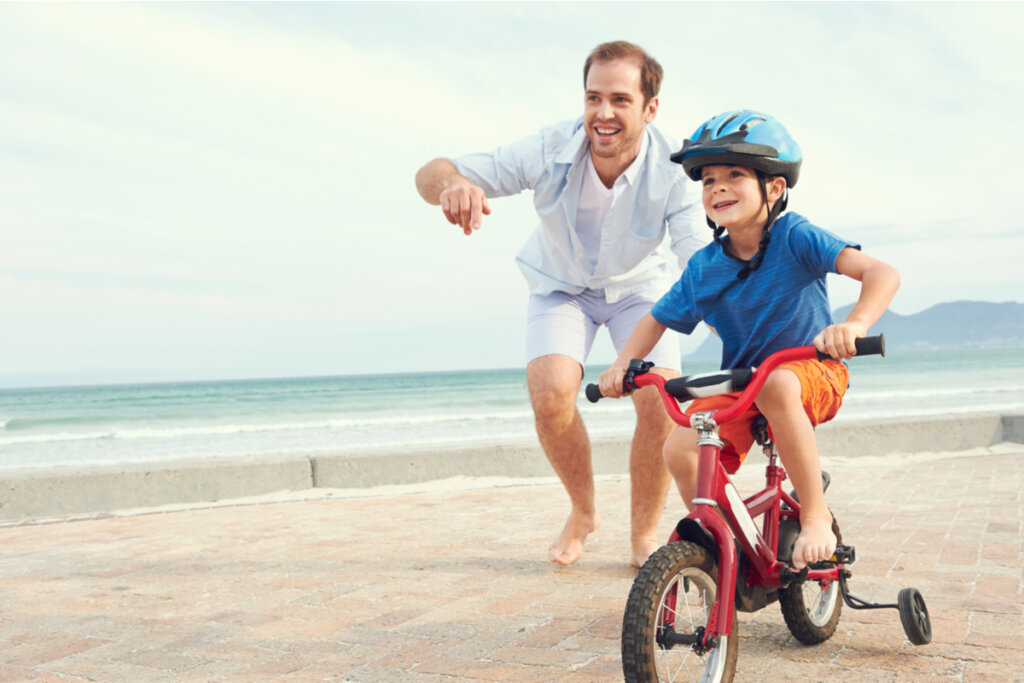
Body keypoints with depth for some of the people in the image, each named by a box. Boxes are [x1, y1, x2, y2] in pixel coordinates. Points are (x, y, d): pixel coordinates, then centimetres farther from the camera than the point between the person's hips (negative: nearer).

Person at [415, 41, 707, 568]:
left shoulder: (670, 170, -30)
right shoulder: (551, 151, -30)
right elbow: (429, 176, -32)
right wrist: (453, 183, -57)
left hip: (638, 288, 0)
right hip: (562, 285, 0)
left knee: (662, 402, -19)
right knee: (550, 395, -22)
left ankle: (645, 537, 5)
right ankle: (582, 512, 8)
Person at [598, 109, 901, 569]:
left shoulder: (794, 237, -17)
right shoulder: (703, 268, -4)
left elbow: (881, 273, -26)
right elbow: (657, 320, 10)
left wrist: (855, 324, -47)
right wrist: (622, 366, -8)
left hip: (812, 374, -4)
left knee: (776, 385, -40)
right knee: (679, 450, -20)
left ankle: (816, 518, -24)